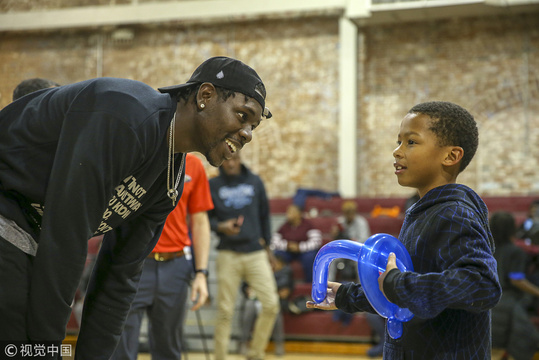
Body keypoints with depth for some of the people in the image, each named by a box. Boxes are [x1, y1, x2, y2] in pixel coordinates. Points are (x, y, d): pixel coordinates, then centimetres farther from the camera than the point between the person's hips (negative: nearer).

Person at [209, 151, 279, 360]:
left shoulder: (255, 182, 10)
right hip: (228, 254, -2)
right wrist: (220, 227, -14)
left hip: (256, 253, 2)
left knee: (271, 304, -7)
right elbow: (205, 217, 7)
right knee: (225, 311, -3)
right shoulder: (213, 185, 5)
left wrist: (267, 245, 16)